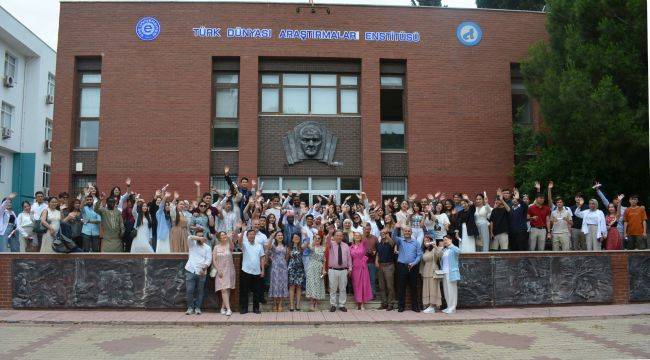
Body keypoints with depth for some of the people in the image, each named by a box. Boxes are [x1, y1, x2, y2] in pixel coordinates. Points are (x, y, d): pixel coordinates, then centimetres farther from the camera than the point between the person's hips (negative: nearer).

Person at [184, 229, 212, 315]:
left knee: (199, 291, 4)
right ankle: (190, 308, 8)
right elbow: (190, 238, -13)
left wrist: (204, 268, -15)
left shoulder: (207, 247, 9)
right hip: (190, 271, 0)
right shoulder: (192, 244, 10)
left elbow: (209, 259, 0)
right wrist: (200, 239, -28)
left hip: (201, 272, 0)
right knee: (189, 290, -3)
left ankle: (197, 308, 13)